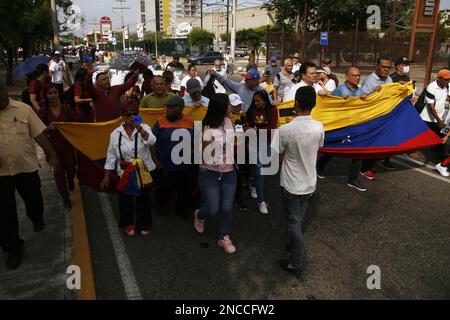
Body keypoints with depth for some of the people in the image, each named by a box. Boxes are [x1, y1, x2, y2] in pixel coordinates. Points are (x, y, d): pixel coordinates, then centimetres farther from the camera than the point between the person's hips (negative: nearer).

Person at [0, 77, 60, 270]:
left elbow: (39, 135, -2)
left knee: (33, 199, 20)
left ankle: (37, 219, 54)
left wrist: (51, 155, -4)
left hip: (27, 167, 0)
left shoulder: (23, 109, -4)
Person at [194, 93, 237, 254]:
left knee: (227, 208, 8)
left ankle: (224, 238, 26)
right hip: (209, 173, -5)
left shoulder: (228, 122, 0)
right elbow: (204, 155, -13)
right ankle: (199, 215, 38)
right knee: (212, 208, 2)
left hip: (228, 172, 5)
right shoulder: (208, 129, -19)